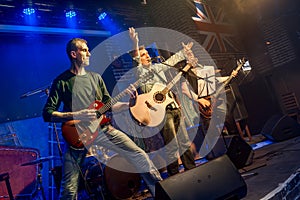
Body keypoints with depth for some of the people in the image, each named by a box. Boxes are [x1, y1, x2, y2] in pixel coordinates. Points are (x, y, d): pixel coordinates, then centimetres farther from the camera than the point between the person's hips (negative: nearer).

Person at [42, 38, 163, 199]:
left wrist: (128, 104, -2)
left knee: (140, 155, -5)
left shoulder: (95, 77, 14)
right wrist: (76, 116, -18)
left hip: (103, 128, 4)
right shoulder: (62, 81, -1)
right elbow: (47, 114, -6)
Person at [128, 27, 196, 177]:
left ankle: (192, 170, 26)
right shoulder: (140, 72, -3)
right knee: (172, 147, -5)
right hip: (162, 111, -8)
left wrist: (185, 51, 40)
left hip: (174, 108, 8)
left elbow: (171, 61, 32)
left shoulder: (157, 67, 20)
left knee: (185, 142, 13)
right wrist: (135, 44, -38)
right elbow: (136, 63, -23)